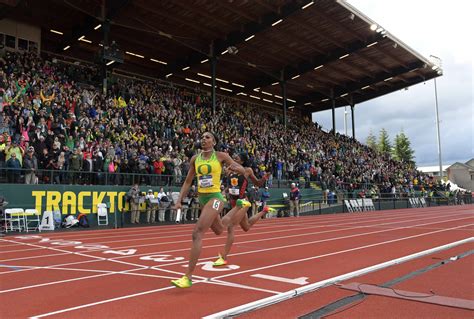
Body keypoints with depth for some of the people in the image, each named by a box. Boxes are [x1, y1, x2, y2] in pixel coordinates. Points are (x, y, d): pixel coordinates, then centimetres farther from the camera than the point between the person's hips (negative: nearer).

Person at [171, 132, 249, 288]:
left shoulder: (221, 156, -6)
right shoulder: (195, 159, 5)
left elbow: (243, 170, -1)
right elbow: (187, 182, 11)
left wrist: (235, 168, -24)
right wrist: (179, 201, 3)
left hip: (215, 198, -7)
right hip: (202, 198, 7)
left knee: (197, 233, -19)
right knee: (219, 230, 28)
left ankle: (188, 277, -12)